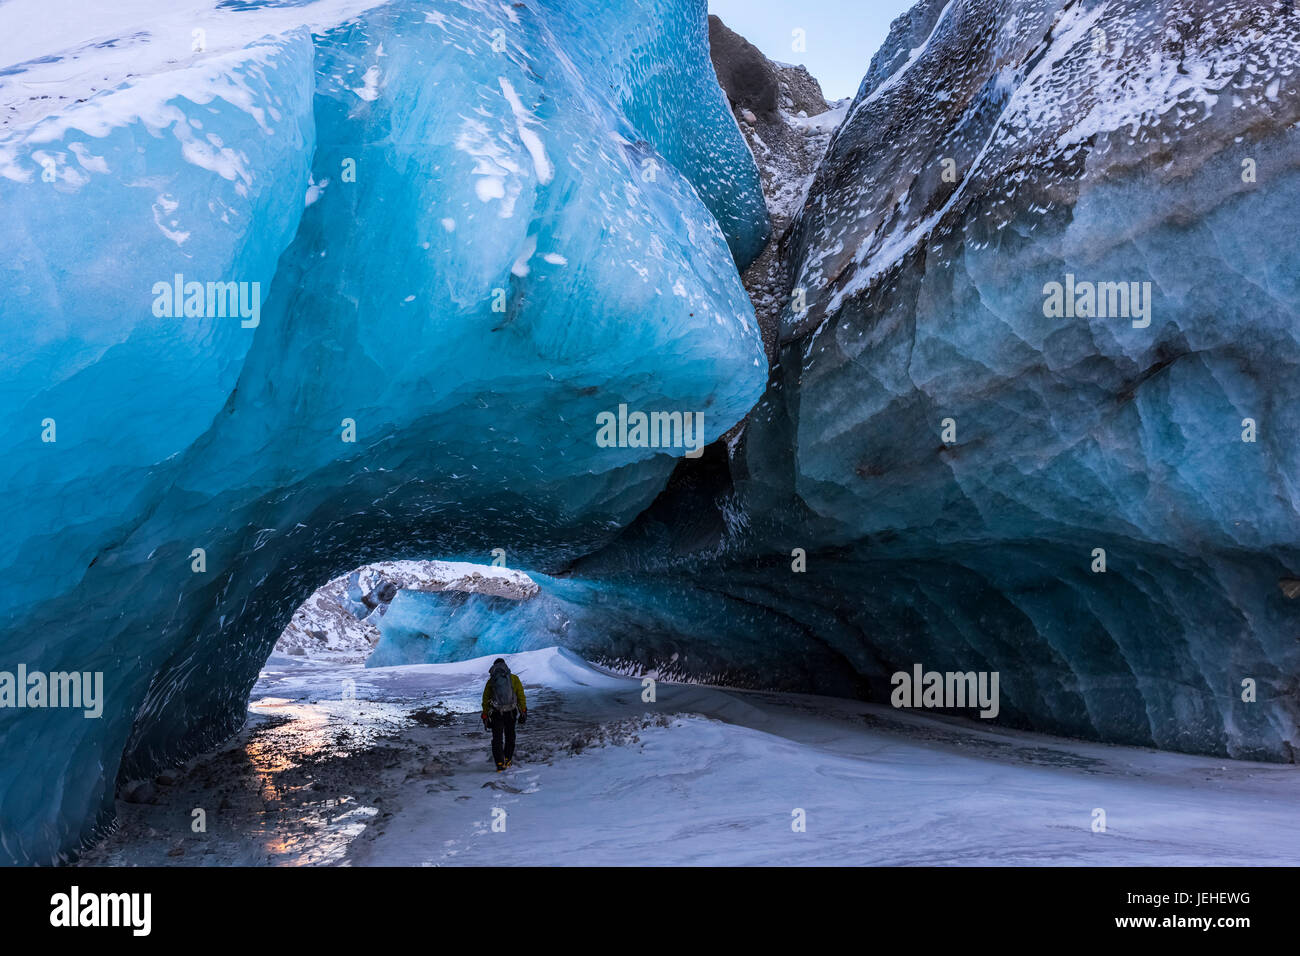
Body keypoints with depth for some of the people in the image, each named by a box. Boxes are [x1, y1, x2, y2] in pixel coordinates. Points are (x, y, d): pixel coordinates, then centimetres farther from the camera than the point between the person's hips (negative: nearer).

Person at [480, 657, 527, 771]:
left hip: (496, 714, 0)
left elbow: (485, 700, 5)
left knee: (497, 739, 7)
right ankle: (507, 760, 24)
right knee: (510, 737, 20)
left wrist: (485, 717, 10)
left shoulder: (490, 681, 4)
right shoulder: (514, 679, 2)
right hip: (511, 713, 0)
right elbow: (521, 696, 0)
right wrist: (523, 712, 5)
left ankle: (500, 764, -3)